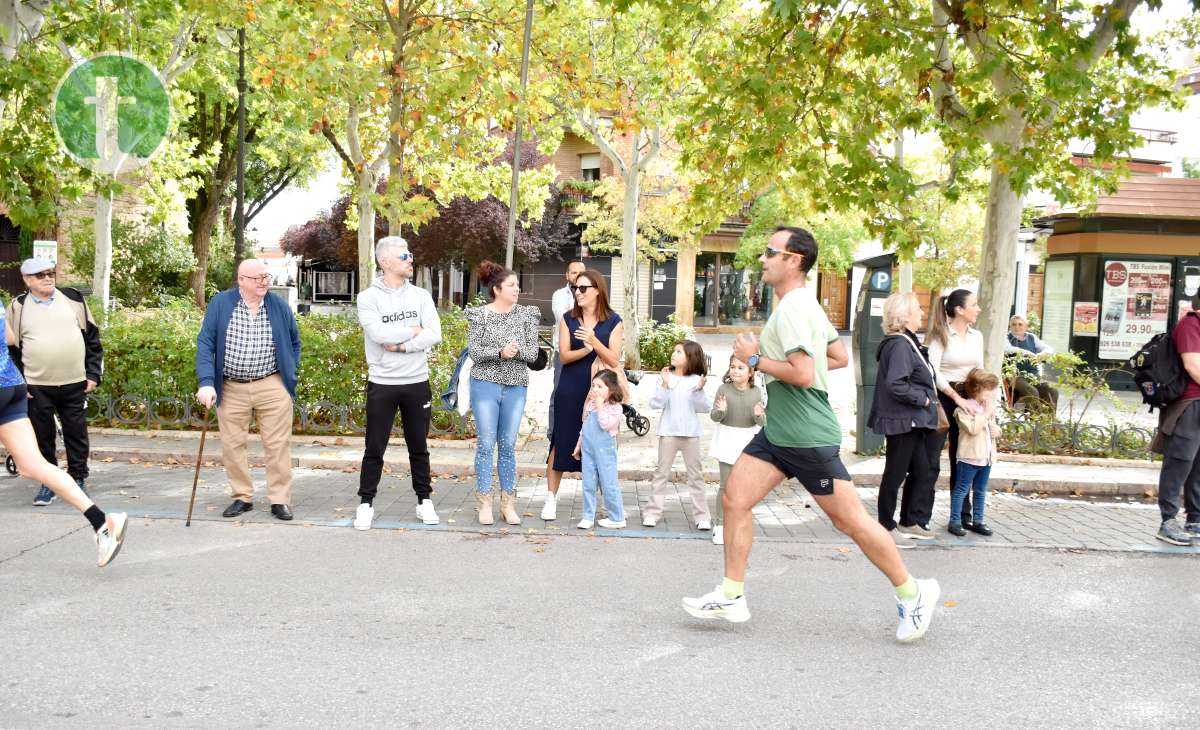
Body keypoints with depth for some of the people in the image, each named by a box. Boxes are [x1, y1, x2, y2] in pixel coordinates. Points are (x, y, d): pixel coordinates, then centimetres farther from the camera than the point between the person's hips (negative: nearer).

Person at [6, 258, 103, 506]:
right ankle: (47, 483, 19)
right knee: (43, 436, 7)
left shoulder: (73, 299, 5)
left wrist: (94, 374, 3)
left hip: (75, 383, 1)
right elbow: (11, 348, 6)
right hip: (36, 387, 0)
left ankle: (78, 479, 21)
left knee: (76, 433, 7)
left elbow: (92, 337, 8)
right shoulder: (18, 308, 2)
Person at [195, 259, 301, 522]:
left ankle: (280, 500, 8)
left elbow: (294, 341, 14)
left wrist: (290, 374, 7)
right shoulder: (220, 304, -4)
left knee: (277, 445, 0)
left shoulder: (279, 305, 2)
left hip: (272, 386, 0)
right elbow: (205, 343, -6)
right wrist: (206, 382, -15)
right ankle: (243, 497, 20)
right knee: (232, 445, 6)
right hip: (231, 389, 0)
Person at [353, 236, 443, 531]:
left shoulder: (421, 295, 4)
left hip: (417, 382, 2)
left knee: (419, 447, 12)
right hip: (382, 383, -2)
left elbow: (435, 334, -8)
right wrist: (413, 331, -8)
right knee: (374, 448, 5)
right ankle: (366, 503, 17)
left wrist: (400, 345, -15)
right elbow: (379, 334, -19)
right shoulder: (368, 298, -4)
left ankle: (424, 501, 23)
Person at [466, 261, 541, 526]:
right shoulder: (479, 315, -1)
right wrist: (500, 352, -22)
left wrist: (517, 350, -19)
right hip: (486, 384, -2)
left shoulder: (527, 315, 5)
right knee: (486, 444, -1)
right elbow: (474, 352, -8)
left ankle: (508, 503, 13)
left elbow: (533, 353, 0)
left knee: (508, 445, 7)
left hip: (516, 387, 2)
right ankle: (484, 502, 9)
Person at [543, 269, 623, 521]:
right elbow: (564, 355, -2)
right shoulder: (569, 318, 5)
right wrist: (585, 350, -21)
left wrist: (594, 341, -21)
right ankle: (551, 497, 13)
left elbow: (614, 361, -7)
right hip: (570, 392, 1)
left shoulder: (613, 321, -1)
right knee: (561, 442, 3)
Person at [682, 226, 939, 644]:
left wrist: (755, 359, -15)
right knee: (735, 499, 5)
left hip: (808, 436, -10)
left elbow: (802, 374, -29)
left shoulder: (792, 309, -19)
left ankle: (912, 594, 19)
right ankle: (731, 597, 13)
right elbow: (840, 357, 20)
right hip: (778, 432, 10)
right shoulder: (806, 304, 12)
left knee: (849, 519, 1)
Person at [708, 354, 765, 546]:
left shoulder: (756, 392, -1)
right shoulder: (724, 389, -6)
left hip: (748, 441, 2)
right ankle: (719, 525, 9)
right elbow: (714, 417, -5)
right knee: (726, 485, -2)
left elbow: (762, 422, 0)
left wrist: (759, 415, -22)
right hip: (727, 439, -2)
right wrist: (720, 410, -26)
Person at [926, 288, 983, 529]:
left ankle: (963, 514, 20)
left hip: (966, 399, 6)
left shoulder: (976, 336, 11)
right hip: (942, 398, -6)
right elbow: (933, 371, -16)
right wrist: (956, 397, -19)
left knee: (962, 459, 12)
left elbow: (980, 371, 16)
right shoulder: (940, 335, -8)